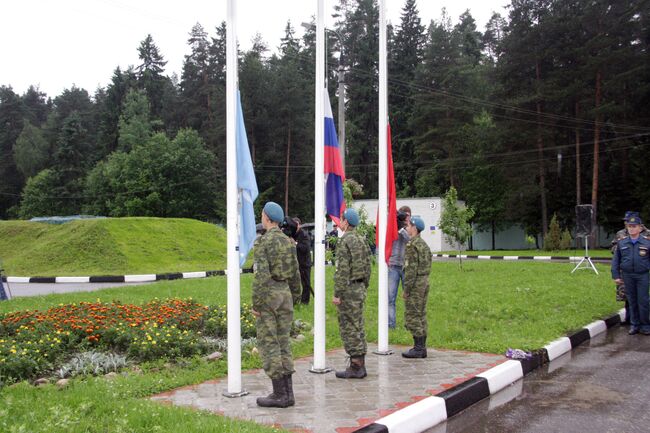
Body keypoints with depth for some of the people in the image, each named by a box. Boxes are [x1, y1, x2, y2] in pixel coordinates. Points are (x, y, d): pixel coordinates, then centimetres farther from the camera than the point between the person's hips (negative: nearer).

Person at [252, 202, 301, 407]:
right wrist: (293, 297, 21)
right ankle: (287, 392, 13)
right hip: (285, 293, 7)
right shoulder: (288, 242, 9)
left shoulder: (262, 242, -13)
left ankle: (279, 393, 1)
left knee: (268, 343, -1)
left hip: (268, 295, -7)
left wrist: (256, 304, -14)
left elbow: (261, 275, -19)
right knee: (282, 342, 11)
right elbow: (295, 273, 12)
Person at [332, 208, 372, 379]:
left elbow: (342, 270, -20)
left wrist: (337, 294, -17)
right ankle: (360, 365, 18)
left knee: (349, 328, -3)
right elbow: (367, 267, 16)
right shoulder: (362, 240, 12)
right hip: (360, 288, 9)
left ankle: (355, 366, 0)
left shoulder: (345, 241, -16)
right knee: (358, 327, 13)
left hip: (348, 289, -9)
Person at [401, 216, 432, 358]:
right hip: (425, 282, 10)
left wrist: (406, 289, -17)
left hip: (415, 284, -10)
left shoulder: (412, 245, -17)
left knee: (412, 316, -4)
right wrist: (423, 282, 21)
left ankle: (418, 348, -3)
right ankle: (422, 347, 15)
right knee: (421, 316, 12)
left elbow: (411, 269, -21)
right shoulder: (424, 244, 14)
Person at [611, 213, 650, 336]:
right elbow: (616, 260, 7)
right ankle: (634, 325, 19)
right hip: (627, 276, 2)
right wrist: (616, 276, 3)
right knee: (632, 302, 9)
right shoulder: (622, 243, 4)